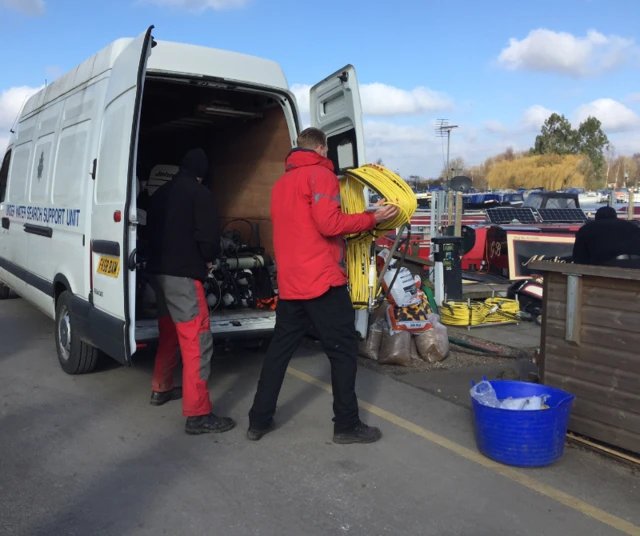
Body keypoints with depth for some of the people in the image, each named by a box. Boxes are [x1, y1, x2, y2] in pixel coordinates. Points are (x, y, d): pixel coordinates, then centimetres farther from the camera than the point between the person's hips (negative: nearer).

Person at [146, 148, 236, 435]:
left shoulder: (160, 193, 17)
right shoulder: (199, 194, -7)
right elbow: (209, 235, -15)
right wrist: (208, 259, 3)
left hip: (158, 270, 9)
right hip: (182, 274, -9)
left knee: (169, 332, 24)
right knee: (197, 340, -9)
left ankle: (161, 389, 38)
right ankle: (197, 414, -10)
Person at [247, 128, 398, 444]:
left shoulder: (281, 183, 19)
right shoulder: (320, 175, -5)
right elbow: (330, 224, -17)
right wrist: (372, 219, -9)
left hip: (289, 283, 8)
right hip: (322, 281, -8)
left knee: (279, 349, 13)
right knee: (343, 350, 2)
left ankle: (259, 421, 18)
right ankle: (346, 425, 8)